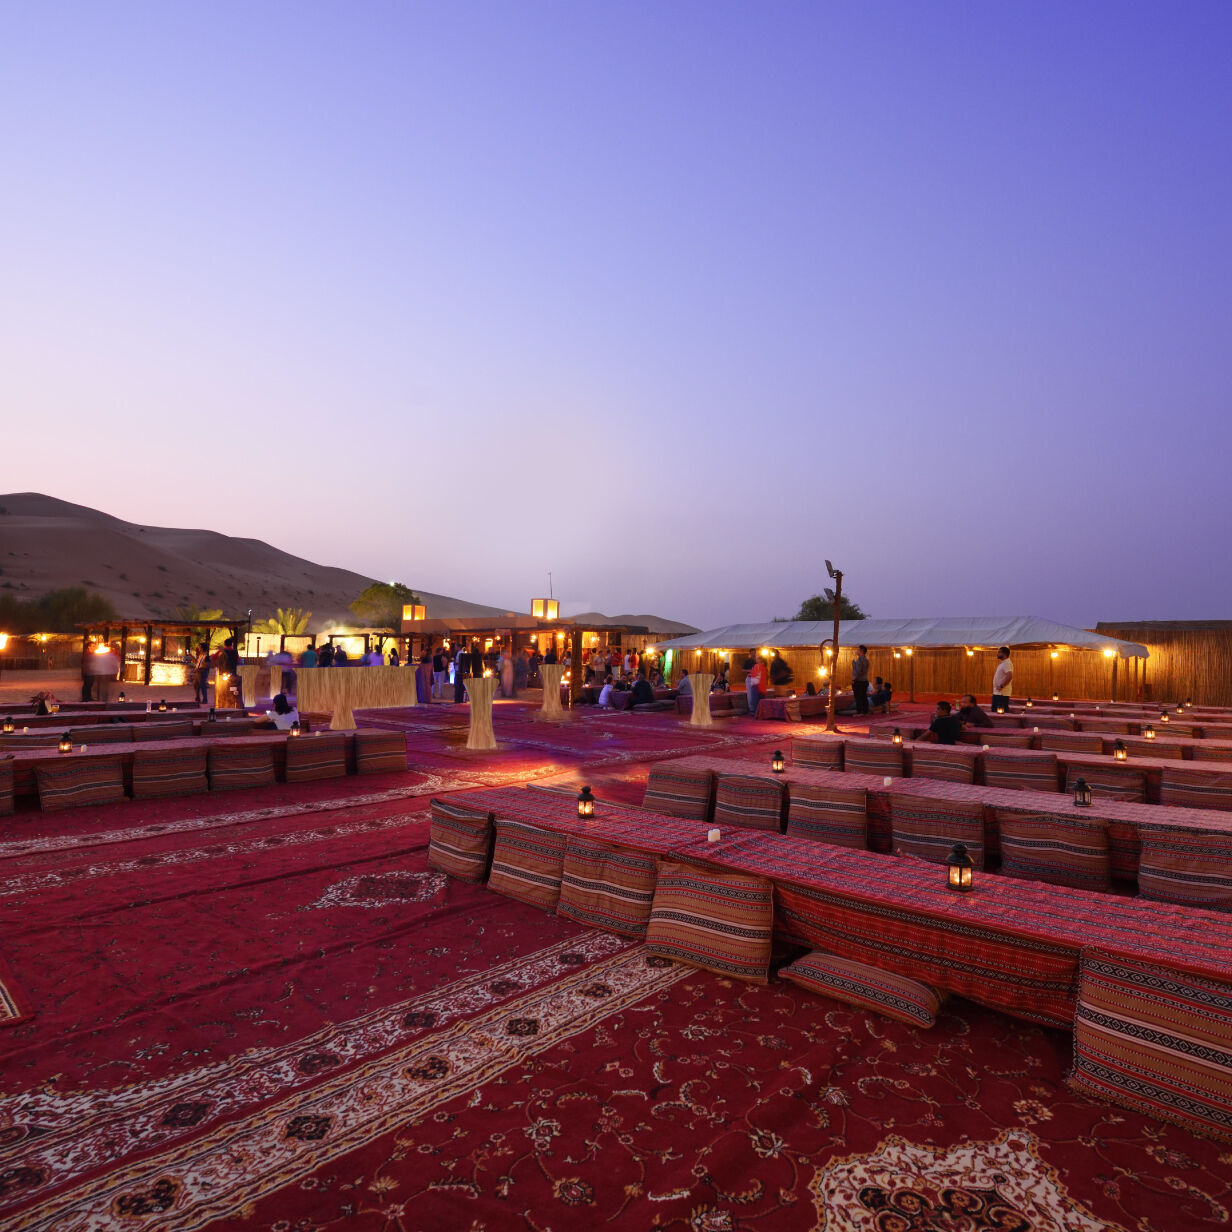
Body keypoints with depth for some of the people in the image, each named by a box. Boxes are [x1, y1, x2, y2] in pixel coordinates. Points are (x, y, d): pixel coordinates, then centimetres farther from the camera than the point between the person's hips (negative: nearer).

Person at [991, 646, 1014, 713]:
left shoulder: (1007, 663, -14)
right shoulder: (1002, 663, 18)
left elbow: (1009, 676, -28)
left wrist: (1001, 686, -23)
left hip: (1002, 693, -10)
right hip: (997, 693, 10)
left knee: (1003, 712, -9)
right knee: (994, 711, 14)